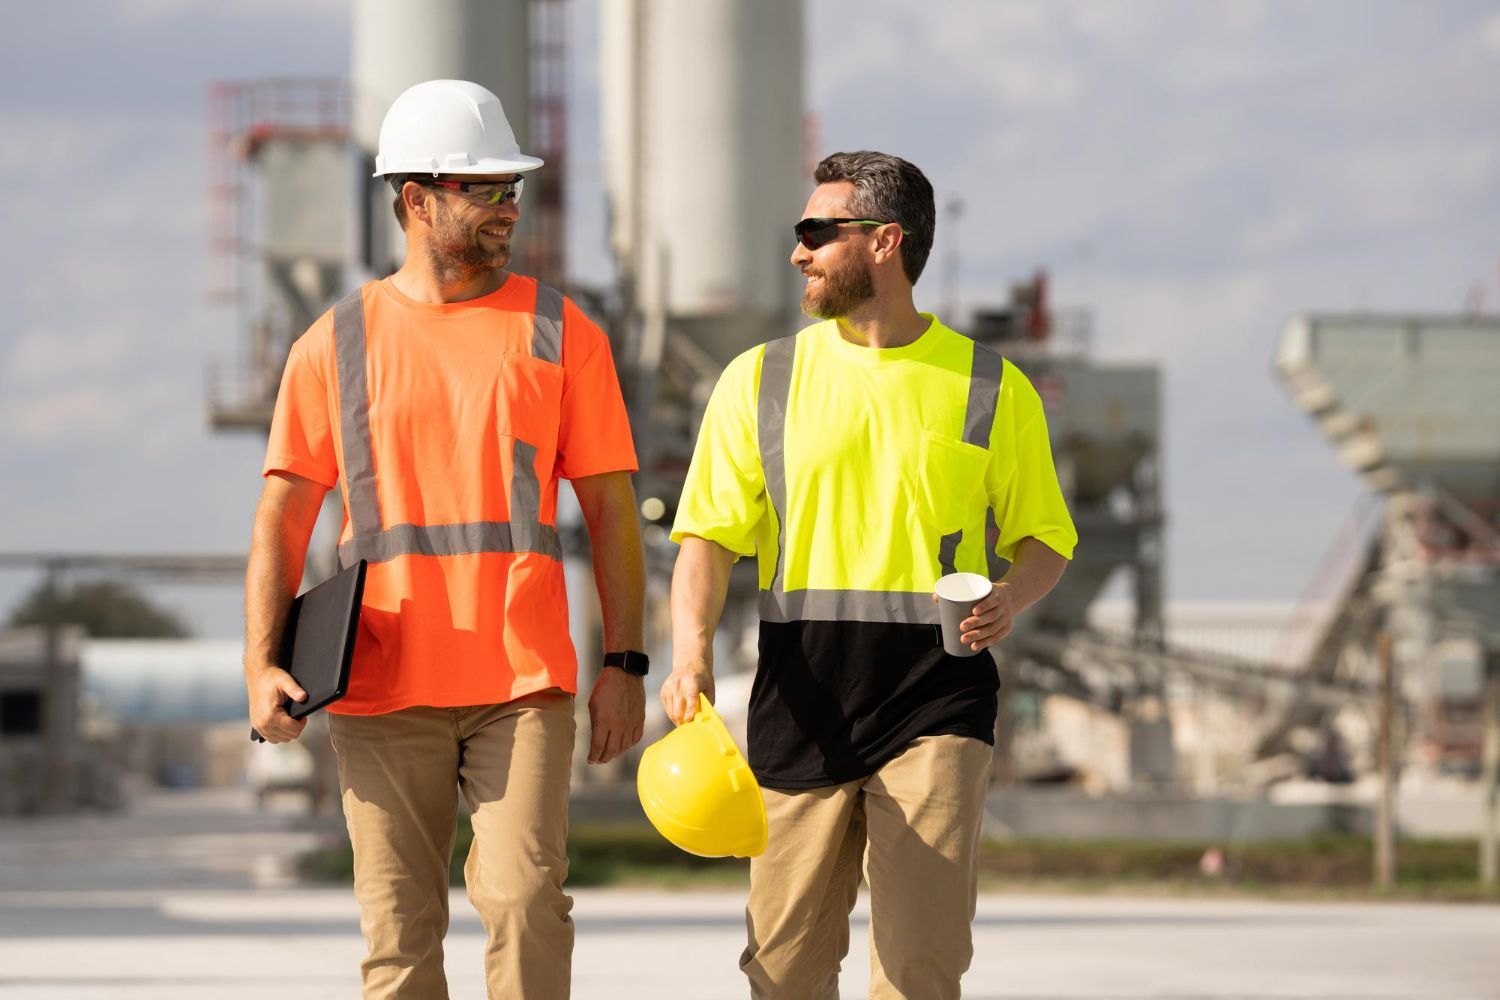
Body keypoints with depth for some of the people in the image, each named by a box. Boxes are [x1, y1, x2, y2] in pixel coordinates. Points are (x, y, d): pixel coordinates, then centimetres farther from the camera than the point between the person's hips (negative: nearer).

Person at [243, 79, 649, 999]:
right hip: (383, 685, 1)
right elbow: (283, 516, 7)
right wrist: (263, 664, -5)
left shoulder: (561, 334, 8)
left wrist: (624, 663, 0)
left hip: (524, 682, -1)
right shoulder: (336, 345, 7)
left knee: (525, 900, -13)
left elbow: (611, 510, 8)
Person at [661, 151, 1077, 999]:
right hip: (801, 701, 2)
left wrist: (1012, 598, -10)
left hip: (936, 705, -2)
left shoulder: (992, 388, 6)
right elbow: (709, 535, 4)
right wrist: (692, 653, -14)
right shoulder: (761, 380, 9)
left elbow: (1045, 535, 13)